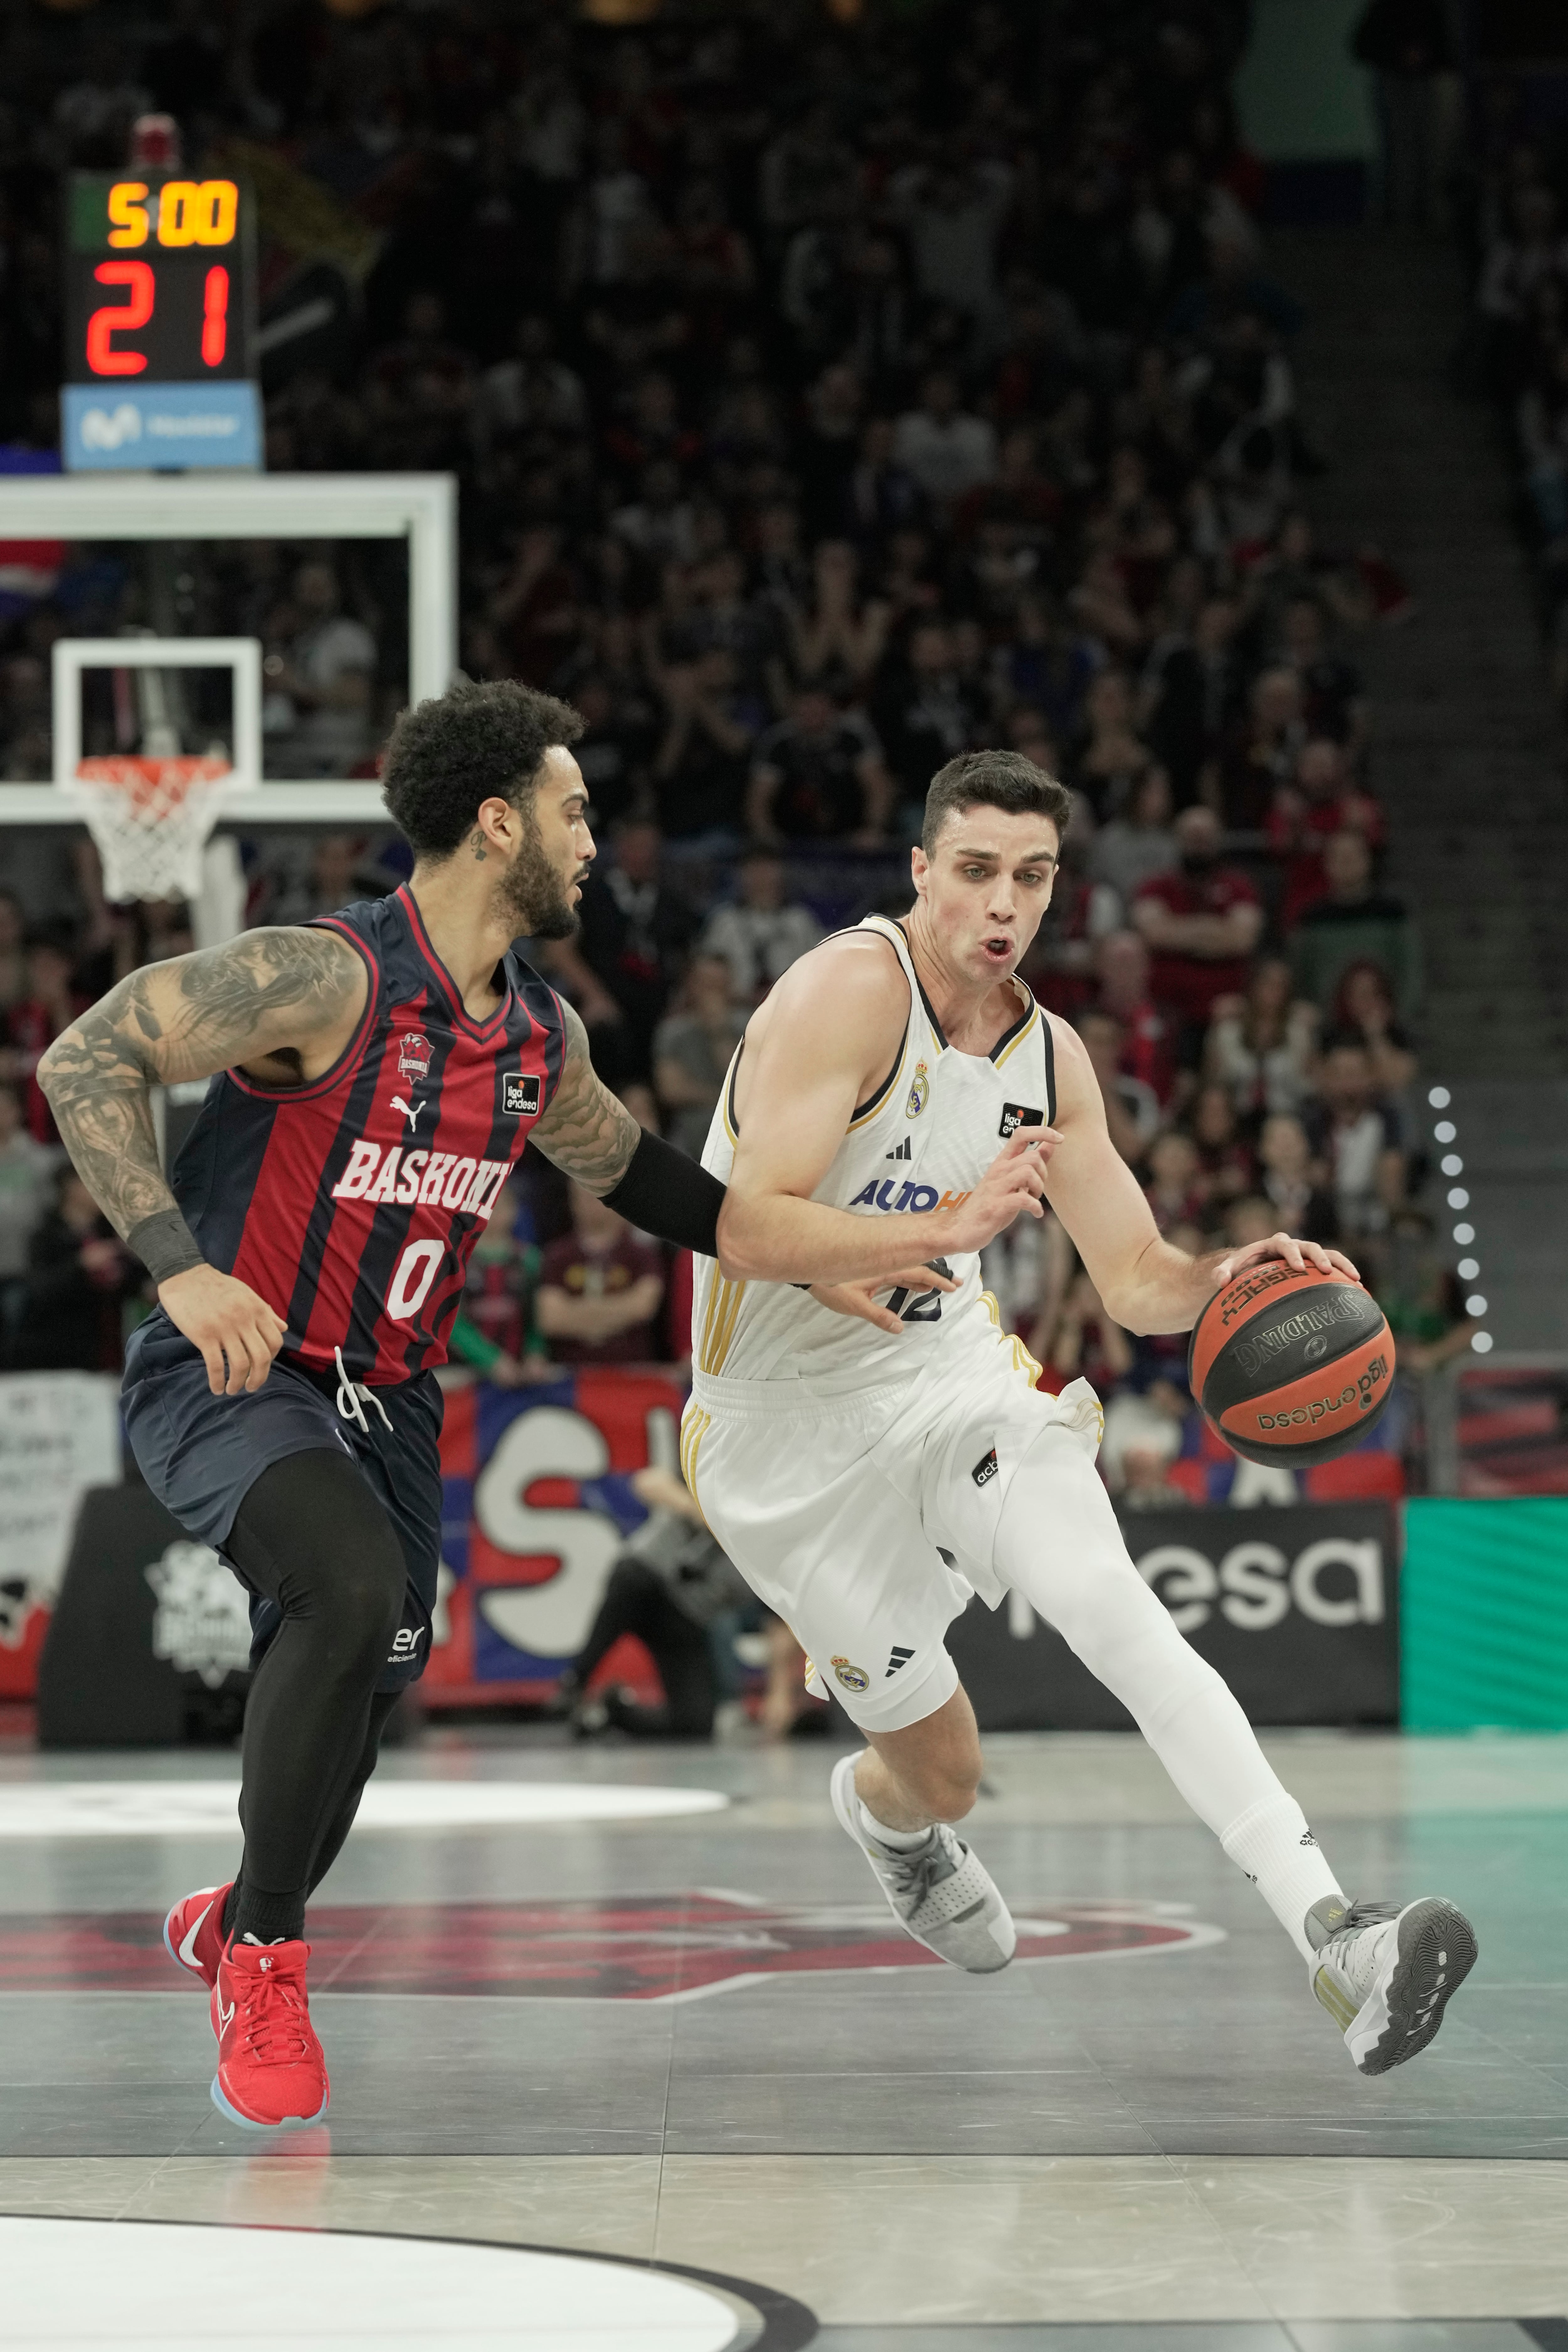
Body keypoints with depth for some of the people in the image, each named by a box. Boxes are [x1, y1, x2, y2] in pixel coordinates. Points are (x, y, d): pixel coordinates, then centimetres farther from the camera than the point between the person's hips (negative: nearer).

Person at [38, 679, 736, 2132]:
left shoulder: (540, 1040, 5)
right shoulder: (328, 980, -19)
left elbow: (630, 1172, 24)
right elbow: (85, 1060, -20)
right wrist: (179, 1266, -28)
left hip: (382, 1398, 8)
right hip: (229, 1377, -7)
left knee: (360, 1694, 10)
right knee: (352, 1586, -31)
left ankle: (241, 1919, 41)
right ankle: (260, 1957, -15)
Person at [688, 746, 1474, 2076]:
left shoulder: (1048, 1056, 3)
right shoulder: (851, 992, -19)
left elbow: (1137, 1283, 9)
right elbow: (750, 1233, -28)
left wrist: (1229, 1276, -13)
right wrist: (950, 1230, -39)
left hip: (952, 1375, 4)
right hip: (789, 1429, -4)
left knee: (1115, 1607, -25)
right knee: (945, 1773, 5)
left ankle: (1333, 1937, -36)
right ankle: (882, 1812, 47)